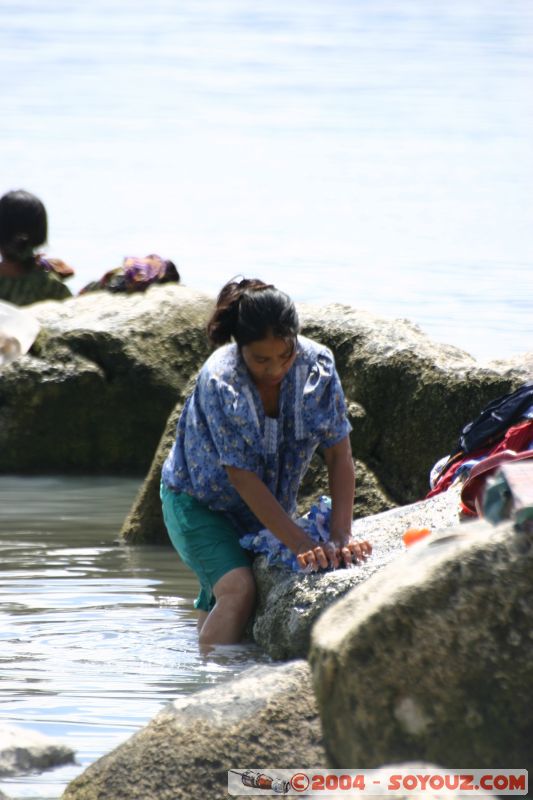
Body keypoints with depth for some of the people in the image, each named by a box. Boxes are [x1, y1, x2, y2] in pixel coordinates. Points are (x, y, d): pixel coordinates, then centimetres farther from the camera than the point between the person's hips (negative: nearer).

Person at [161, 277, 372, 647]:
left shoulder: (317, 364, -19)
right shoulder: (219, 381, -30)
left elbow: (339, 456, -15)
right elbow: (243, 478, -28)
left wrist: (341, 537, -25)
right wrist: (302, 544, -32)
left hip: (271, 506, 4)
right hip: (199, 501, -4)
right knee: (238, 589, -24)